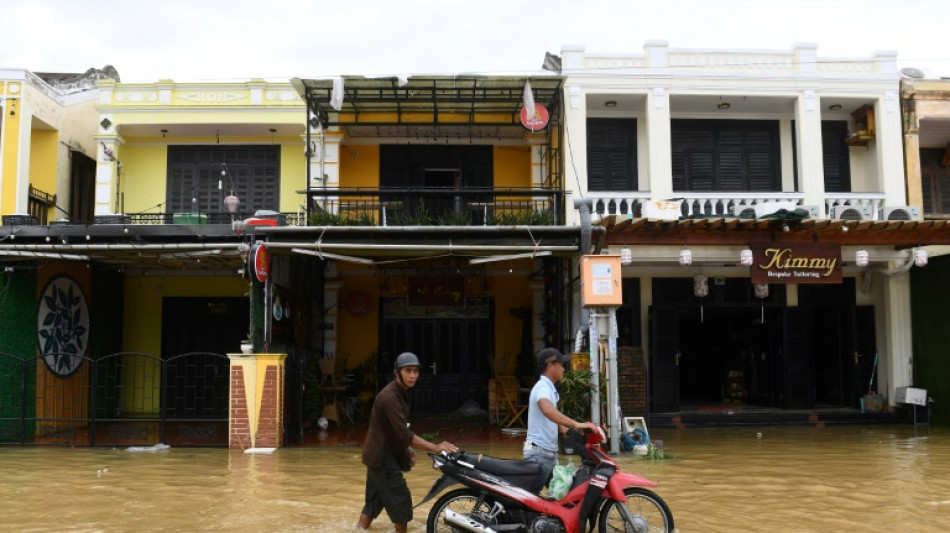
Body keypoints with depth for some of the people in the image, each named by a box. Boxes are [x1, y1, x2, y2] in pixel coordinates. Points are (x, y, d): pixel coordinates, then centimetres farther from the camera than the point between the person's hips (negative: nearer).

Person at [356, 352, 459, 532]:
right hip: (382, 456, -10)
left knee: (375, 499, 14)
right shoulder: (389, 396, -25)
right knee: (401, 499, -4)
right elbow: (404, 433, -31)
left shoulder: (401, 392, 7)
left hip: (382, 454, 10)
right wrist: (435, 448, -33)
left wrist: (407, 448, 16)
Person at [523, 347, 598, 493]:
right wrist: (576, 424, -43)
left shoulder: (550, 388, 16)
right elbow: (548, 410, -40)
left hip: (549, 452, 10)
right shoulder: (542, 388, -17)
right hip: (539, 452, -10)